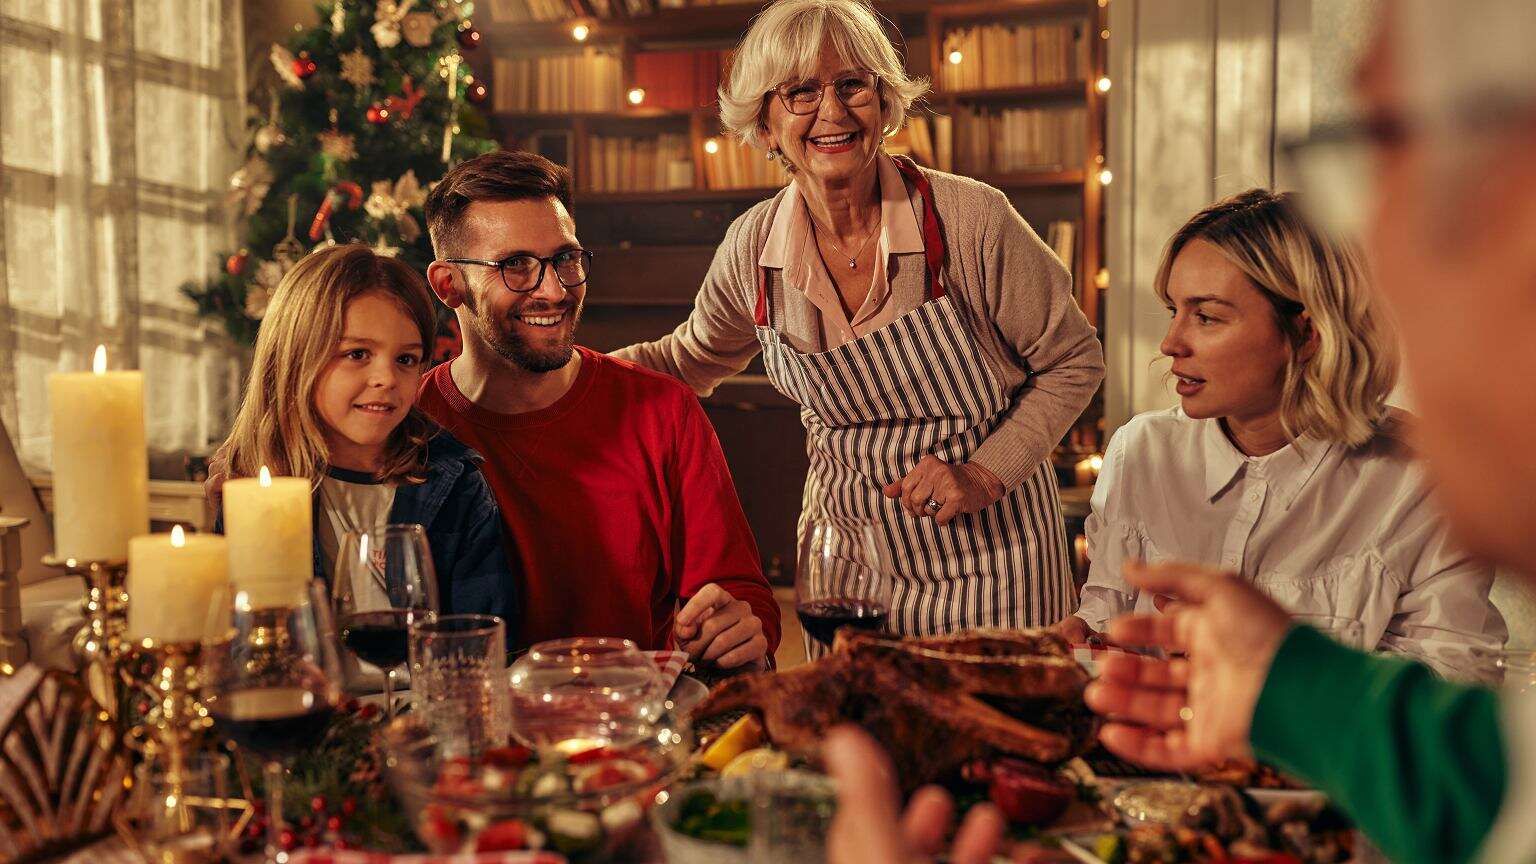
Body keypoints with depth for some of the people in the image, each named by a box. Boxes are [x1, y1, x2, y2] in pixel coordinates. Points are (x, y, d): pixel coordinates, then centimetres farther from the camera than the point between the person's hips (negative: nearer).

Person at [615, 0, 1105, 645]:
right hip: (845, 545, 3)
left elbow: (1074, 363, -6)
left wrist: (984, 475, -17)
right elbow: (689, 360, 12)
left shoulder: (971, 220, -18)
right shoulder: (753, 246, -8)